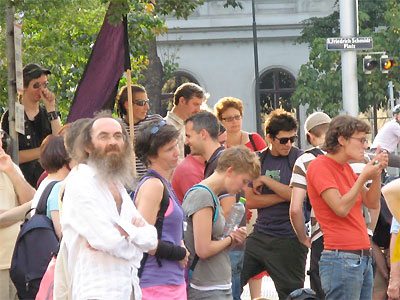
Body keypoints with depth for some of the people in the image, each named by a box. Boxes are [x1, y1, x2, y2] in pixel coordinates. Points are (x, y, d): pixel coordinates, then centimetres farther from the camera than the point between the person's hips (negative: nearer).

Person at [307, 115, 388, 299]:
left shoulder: (345, 167, 18)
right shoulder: (319, 166, -8)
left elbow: (372, 204, 16)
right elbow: (341, 208, -16)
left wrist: (376, 173, 3)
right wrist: (363, 177, -11)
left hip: (363, 256, 9)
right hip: (341, 258, -9)